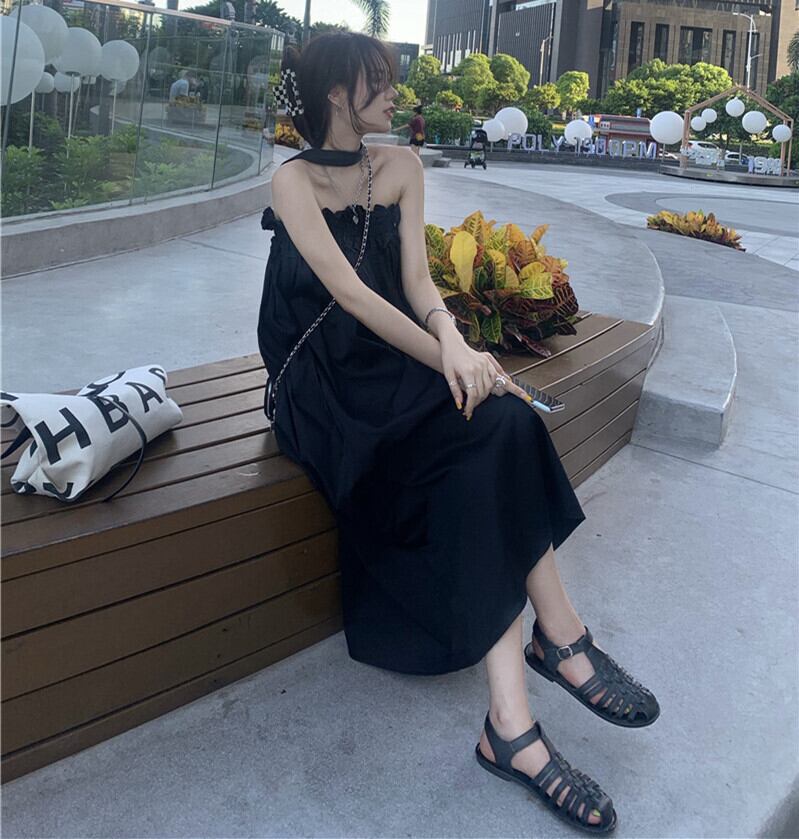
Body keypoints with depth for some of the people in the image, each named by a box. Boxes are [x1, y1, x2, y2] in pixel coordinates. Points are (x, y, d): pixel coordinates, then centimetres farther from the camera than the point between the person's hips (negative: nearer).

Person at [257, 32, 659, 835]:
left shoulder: (400, 166, 11)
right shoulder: (295, 180, -5)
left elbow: (415, 276, 0)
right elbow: (351, 293, -17)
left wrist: (453, 341, -22)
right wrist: (450, 362, -23)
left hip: (395, 367, 5)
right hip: (324, 391, -5)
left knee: (499, 432, -24)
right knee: (491, 432, -27)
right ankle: (560, 635, -18)